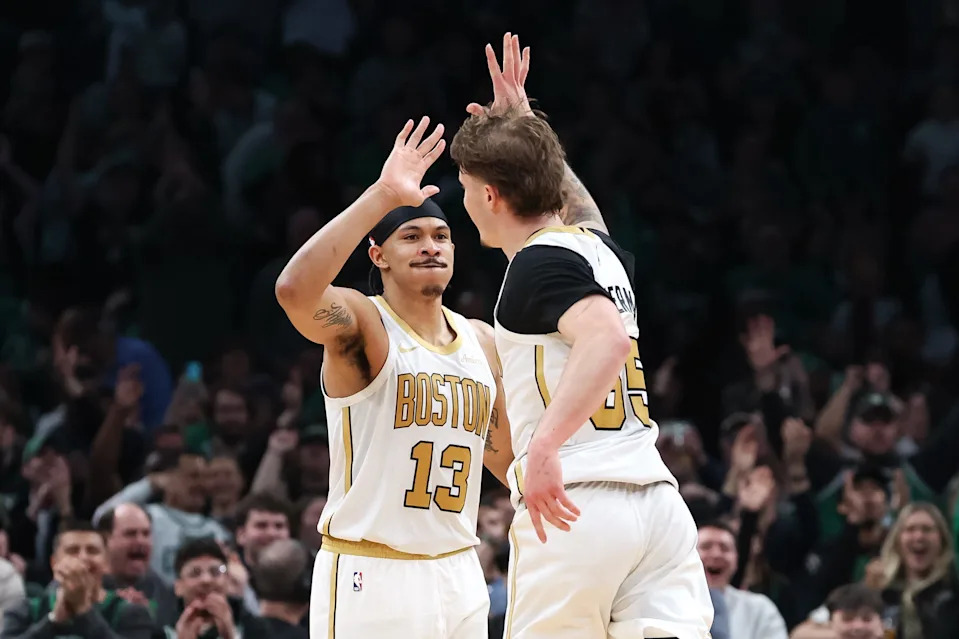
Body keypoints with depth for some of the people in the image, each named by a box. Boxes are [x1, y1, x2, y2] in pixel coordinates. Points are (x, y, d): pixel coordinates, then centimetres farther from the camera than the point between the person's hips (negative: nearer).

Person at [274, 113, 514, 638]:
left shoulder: (481, 341, 12)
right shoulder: (360, 324, -9)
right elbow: (294, 290, -32)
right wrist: (381, 196, -32)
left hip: (457, 572, 7)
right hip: (370, 575, -7)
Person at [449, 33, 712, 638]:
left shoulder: (540, 263, -5)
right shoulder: (602, 247, 18)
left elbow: (608, 340, -24)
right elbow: (576, 203, 45)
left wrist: (545, 445, -32)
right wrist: (521, 122, 47)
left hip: (578, 505, -7)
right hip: (658, 497, 7)